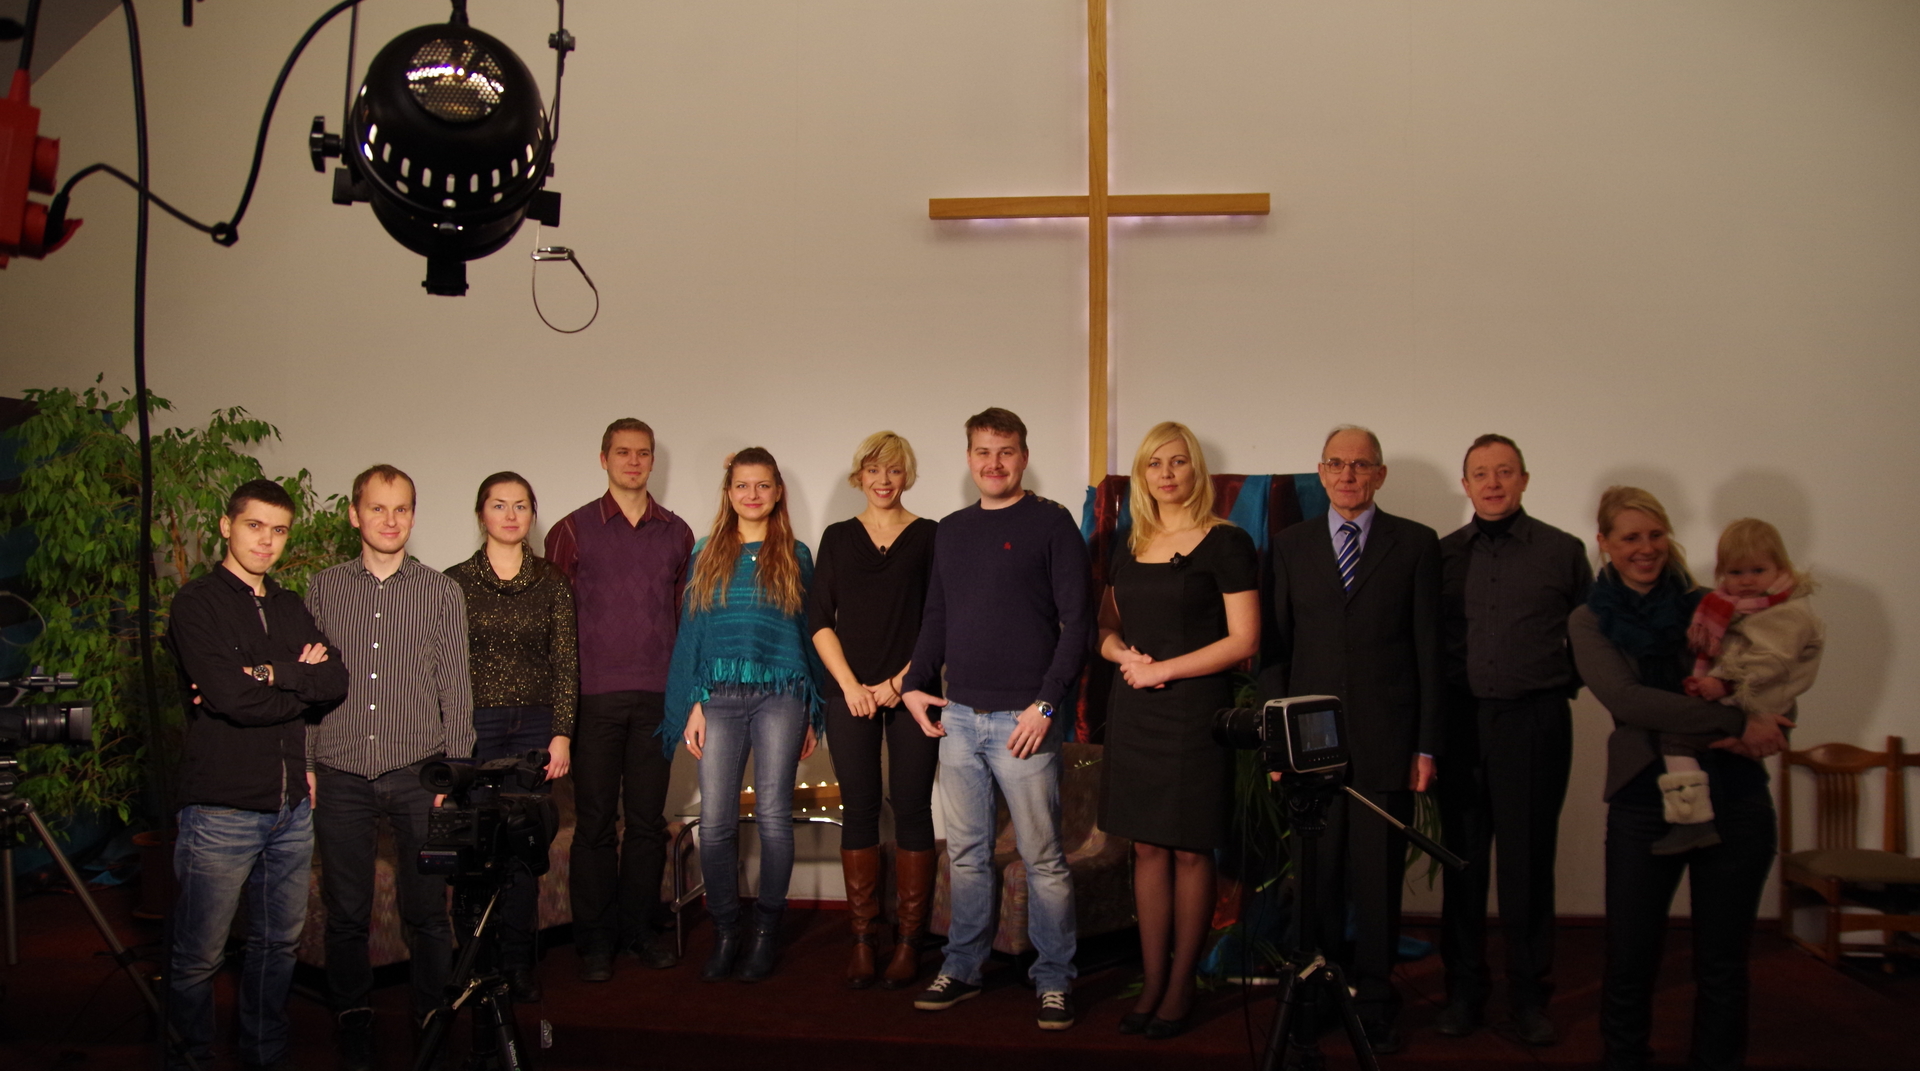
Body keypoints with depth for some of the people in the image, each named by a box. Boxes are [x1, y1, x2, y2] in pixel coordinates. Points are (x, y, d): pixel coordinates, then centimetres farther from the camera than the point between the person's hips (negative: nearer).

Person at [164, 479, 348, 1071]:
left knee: (279, 943, 16)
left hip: (292, 806, 6)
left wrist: (270, 675, -14)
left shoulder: (291, 608, 14)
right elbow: (233, 699, -18)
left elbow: (337, 681, -1)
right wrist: (302, 686, -4)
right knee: (199, 958, 2)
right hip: (222, 808, -6)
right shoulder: (198, 602, -5)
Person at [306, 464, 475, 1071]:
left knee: (427, 908, 3)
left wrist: (454, 771, -1)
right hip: (341, 775, 1)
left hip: (418, 774, -1)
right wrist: (305, 764, 4)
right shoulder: (323, 589, 9)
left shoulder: (441, 594, 5)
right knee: (346, 910, 8)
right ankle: (354, 1021, 24)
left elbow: (456, 690, 4)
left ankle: (433, 1017, 18)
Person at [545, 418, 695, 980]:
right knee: (595, 821, 2)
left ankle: (642, 926, 20)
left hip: (657, 696, 2)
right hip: (594, 696, -2)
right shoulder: (573, 530, 4)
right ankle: (596, 938, 13)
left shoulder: (676, 533, 11)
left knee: (648, 818, 7)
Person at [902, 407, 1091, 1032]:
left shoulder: (1051, 523, -3)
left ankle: (1054, 980, 13)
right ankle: (962, 969, 24)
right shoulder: (951, 530, 14)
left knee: (1043, 858, 1)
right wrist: (916, 684, 6)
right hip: (957, 717, 5)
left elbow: (1076, 621, -7)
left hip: (1022, 720, -5)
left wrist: (1047, 703, -14)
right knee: (966, 854, 12)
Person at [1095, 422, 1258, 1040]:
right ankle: (1152, 983, 17)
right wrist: (1123, 654, -3)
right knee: (1148, 848, 8)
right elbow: (1107, 629, 20)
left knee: (1190, 851, 1)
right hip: (1134, 712, 5)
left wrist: (1161, 669, -12)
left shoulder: (1226, 544, -5)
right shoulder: (1129, 550, 12)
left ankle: (1180, 988, 13)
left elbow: (1244, 641, -10)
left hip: (1195, 710, -5)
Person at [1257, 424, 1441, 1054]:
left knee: (1379, 880, 5)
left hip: (1386, 742, -1)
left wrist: (1427, 745, -1)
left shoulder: (1416, 544, 6)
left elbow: (1429, 649, 3)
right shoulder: (1291, 546, 10)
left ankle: (1375, 1004, 19)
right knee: (1315, 880, 4)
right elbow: (1275, 647, 9)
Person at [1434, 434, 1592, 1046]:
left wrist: (1565, 684, 7)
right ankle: (1464, 989, 18)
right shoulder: (1443, 554, 7)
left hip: (1535, 721, -1)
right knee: (1462, 860, 6)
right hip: (1459, 720, 1)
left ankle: (1529, 995, 16)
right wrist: (1435, 705, 5)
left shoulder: (1563, 550, 4)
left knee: (1529, 860, 3)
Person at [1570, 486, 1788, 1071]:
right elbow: (1625, 699, -13)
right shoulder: (1590, 622, 3)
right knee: (1631, 957, 4)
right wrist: (1736, 721, -21)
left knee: (1722, 960, 10)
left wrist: (1758, 733, -14)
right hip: (1644, 803, -1)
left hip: (1736, 797, 1)